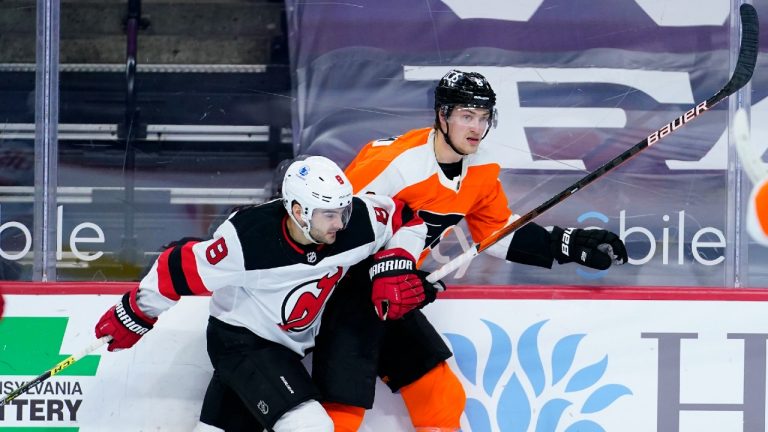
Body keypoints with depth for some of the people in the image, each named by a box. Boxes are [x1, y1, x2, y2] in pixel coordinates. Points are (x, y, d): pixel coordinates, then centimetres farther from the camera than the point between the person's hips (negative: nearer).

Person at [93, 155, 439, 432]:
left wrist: (393, 270, -15)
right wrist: (134, 317, -9)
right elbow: (182, 270, -21)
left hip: (291, 343, 6)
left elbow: (405, 220, -1)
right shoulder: (248, 240, -33)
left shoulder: (358, 222, -20)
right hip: (239, 341, -6)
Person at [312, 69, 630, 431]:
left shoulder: (481, 171, 0)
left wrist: (567, 245, 4)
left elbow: (498, 232, 13)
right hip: (345, 288, -8)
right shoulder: (396, 163, -25)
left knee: (442, 399, 10)